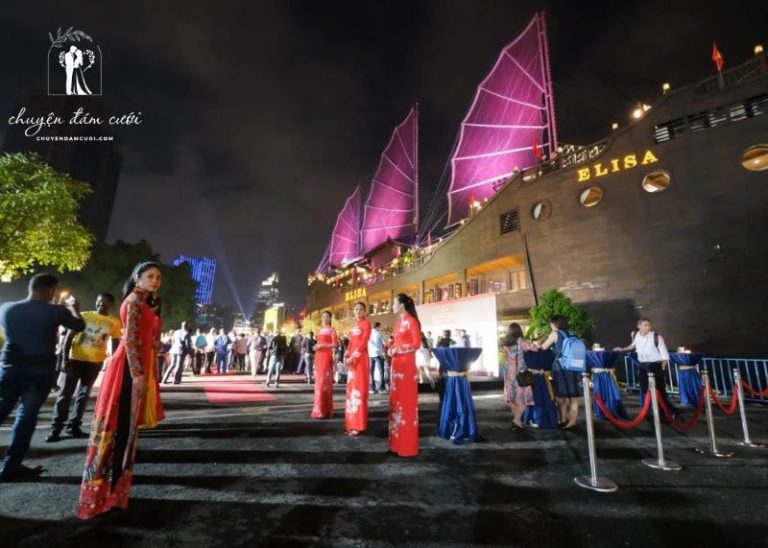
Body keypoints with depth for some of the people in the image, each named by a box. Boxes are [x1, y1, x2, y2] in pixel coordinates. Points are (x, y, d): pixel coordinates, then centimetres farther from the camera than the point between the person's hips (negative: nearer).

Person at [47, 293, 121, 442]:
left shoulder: (115, 322, 0)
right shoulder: (83, 316, -4)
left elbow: (115, 343, 7)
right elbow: (69, 337, -4)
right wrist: (65, 359, -11)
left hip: (95, 363, 2)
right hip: (75, 359, -2)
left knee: (83, 395, 10)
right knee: (65, 393, -1)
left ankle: (73, 426, 20)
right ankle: (56, 428, 7)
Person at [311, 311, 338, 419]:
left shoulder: (331, 329, -2)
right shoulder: (319, 330, 17)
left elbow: (335, 344, -9)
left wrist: (323, 345, -16)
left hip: (327, 357, -6)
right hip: (318, 357, 7)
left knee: (325, 382, -8)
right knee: (318, 382, 8)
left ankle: (325, 410, -5)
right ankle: (318, 410, 15)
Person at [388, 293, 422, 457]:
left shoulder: (411, 321, -9)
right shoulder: (398, 322, 15)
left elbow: (417, 344, -15)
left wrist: (397, 350, -14)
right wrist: (391, 349, 2)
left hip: (407, 364, -9)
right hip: (396, 364, 9)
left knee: (407, 402, -3)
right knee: (396, 401, 12)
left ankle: (408, 445, 5)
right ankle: (397, 441, 21)